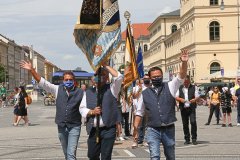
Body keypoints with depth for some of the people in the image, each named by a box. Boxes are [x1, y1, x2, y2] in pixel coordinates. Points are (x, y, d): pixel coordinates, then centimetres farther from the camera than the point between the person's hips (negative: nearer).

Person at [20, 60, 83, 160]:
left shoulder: (80, 93, -4)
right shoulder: (58, 89, 3)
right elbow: (43, 82, -2)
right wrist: (31, 70, -11)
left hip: (74, 127, -4)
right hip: (61, 127, 4)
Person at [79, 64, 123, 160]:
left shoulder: (111, 89, 3)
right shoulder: (89, 92, 13)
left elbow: (119, 77, -14)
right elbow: (82, 109, 10)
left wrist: (105, 66, -9)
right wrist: (92, 112, -10)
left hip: (108, 129, -3)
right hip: (93, 130, 4)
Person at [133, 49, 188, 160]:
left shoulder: (170, 87, 2)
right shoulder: (145, 93, 5)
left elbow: (181, 76, -13)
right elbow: (139, 112, 11)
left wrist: (184, 63, -31)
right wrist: (135, 128, 5)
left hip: (169, 129, 1)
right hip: (153, 130, -1)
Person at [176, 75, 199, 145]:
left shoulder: (194, 87, 7)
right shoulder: (180, 88, 12)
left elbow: (197, 96, 4)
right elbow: (176, 97, 9)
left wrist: (194, 99, -19)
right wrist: (180, 99, -12)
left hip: (191, 108, -2)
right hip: (183, 108, 2)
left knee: (193, 122, -14)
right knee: (185, 124, 4)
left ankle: (194, 139, -4)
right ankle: (187, 139, 12)